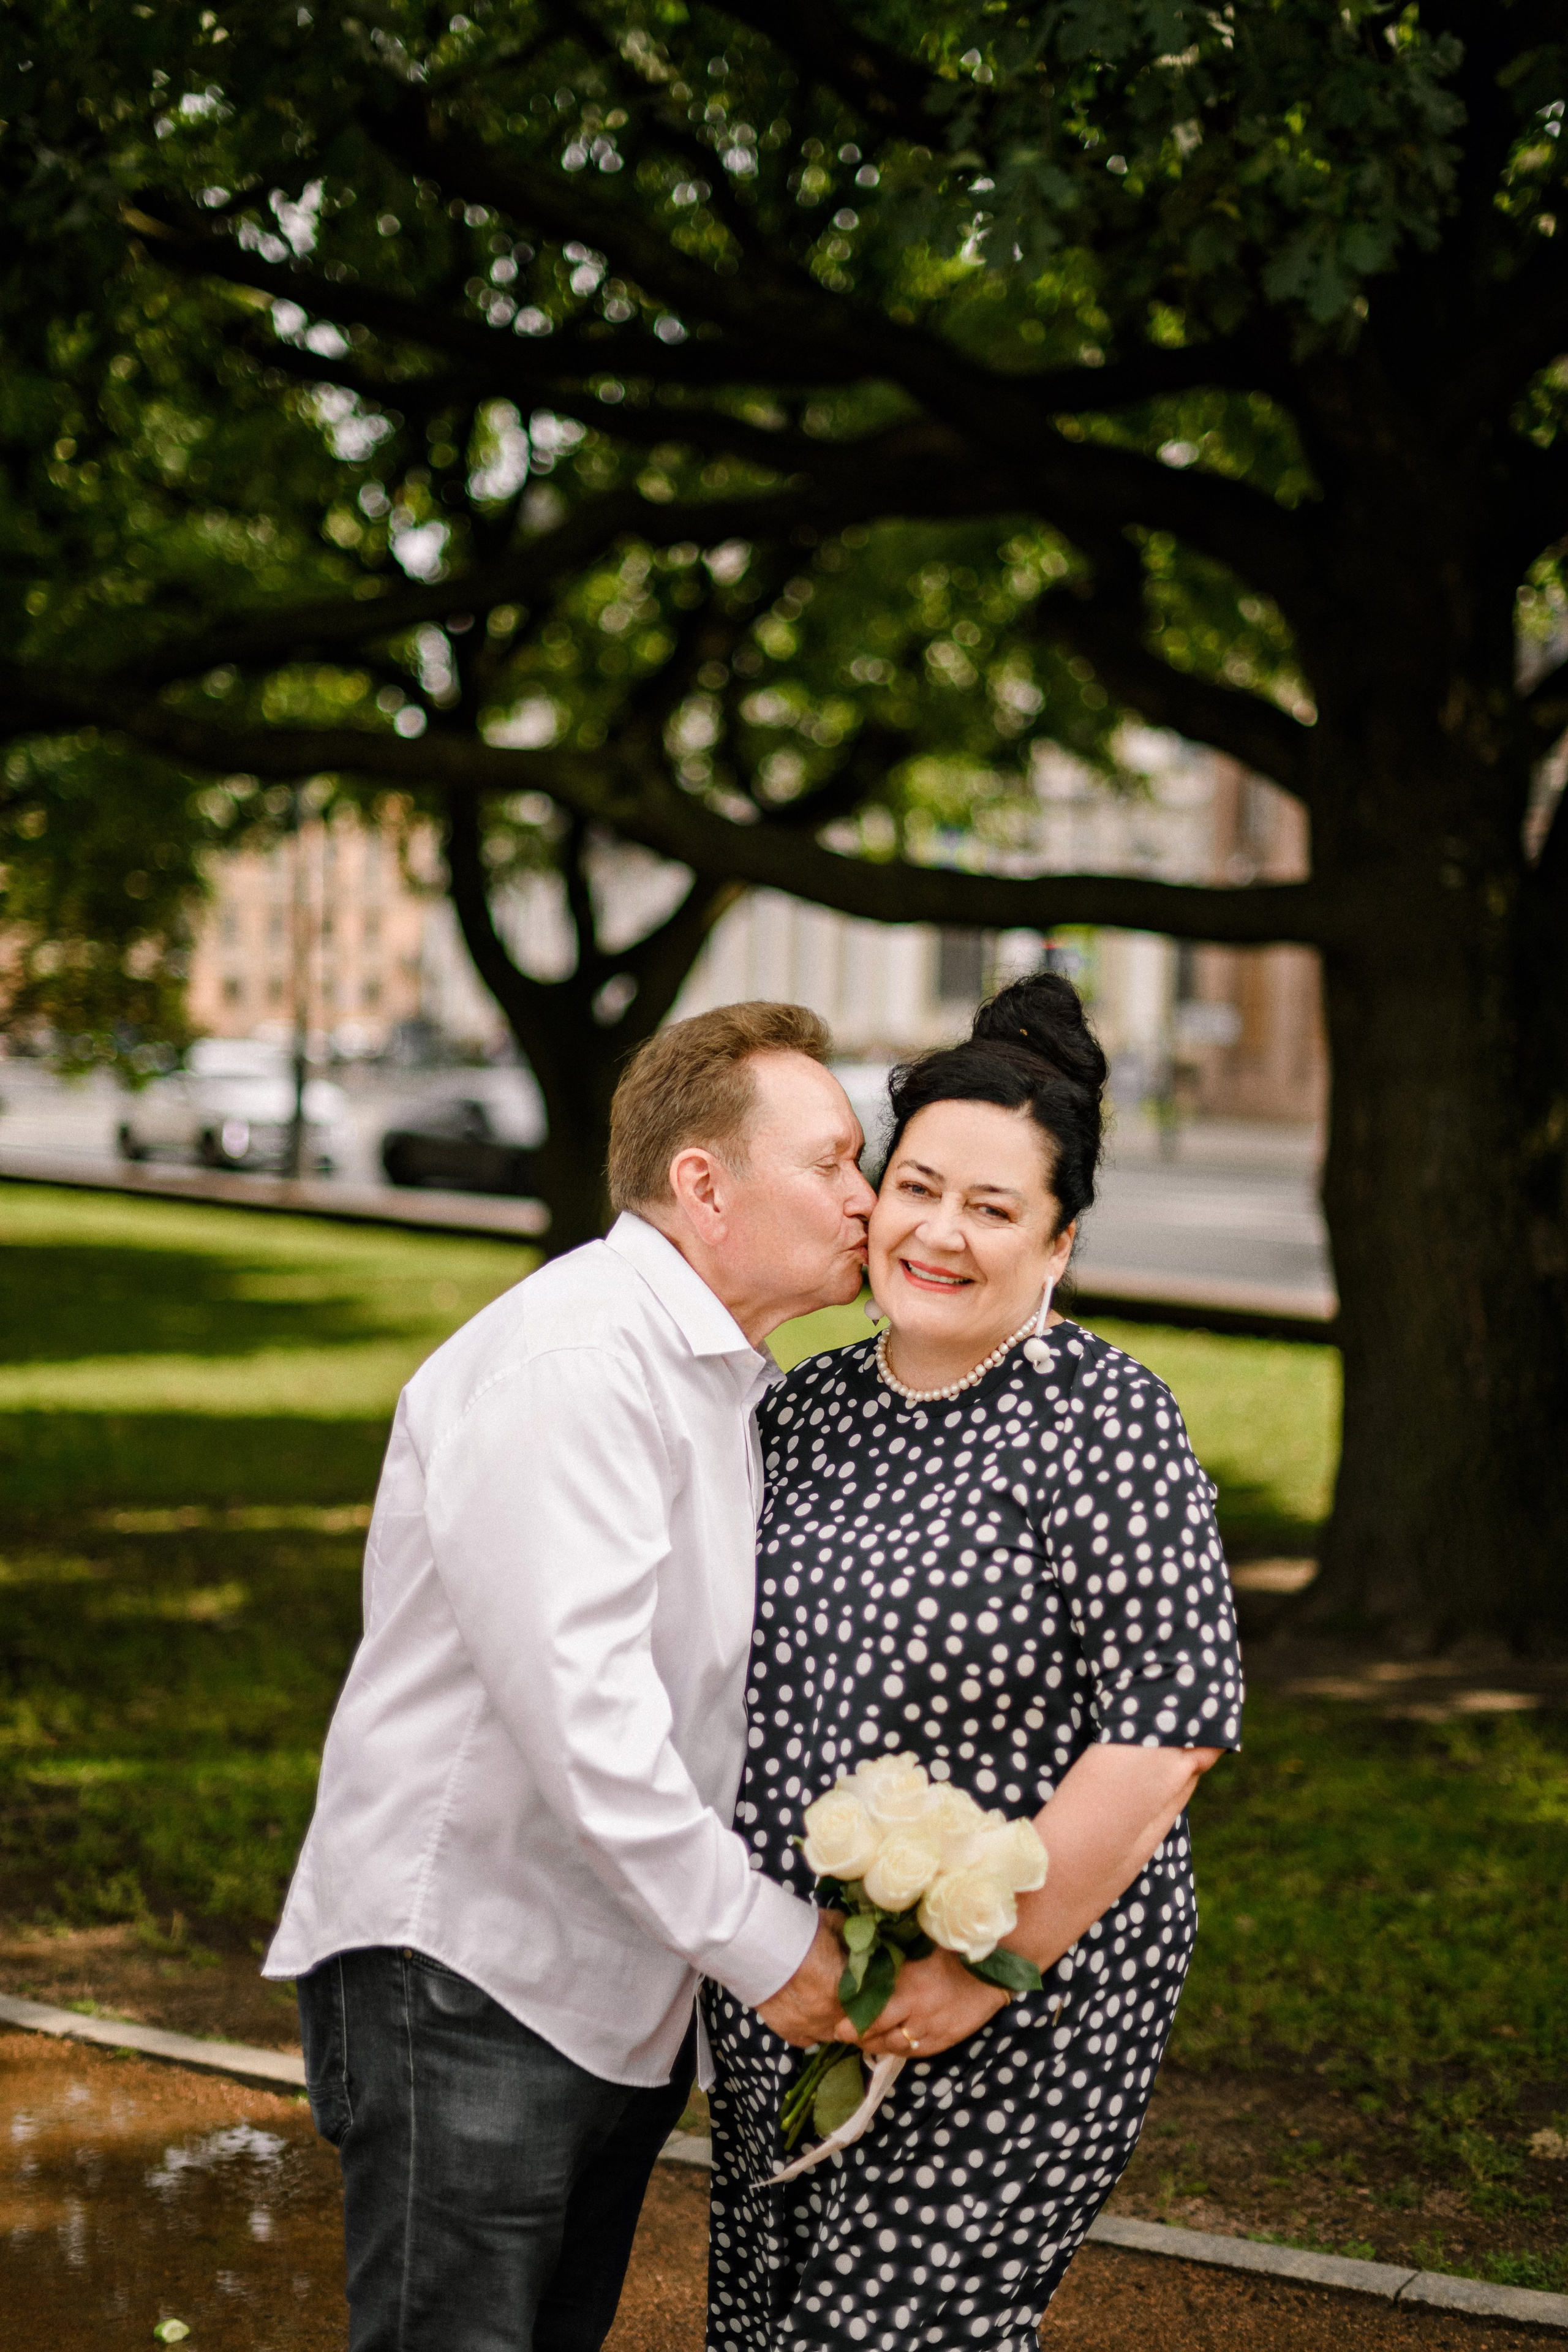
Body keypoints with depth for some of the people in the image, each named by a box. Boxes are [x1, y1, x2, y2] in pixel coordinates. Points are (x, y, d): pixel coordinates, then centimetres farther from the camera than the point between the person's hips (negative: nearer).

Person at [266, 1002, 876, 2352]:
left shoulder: (731, 1376, 13)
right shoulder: (572, 1356, -20)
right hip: (466, 1974, -9)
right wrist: (758, 1938, -20)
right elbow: (573, 1699, -26)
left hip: (629, 1985, 9)